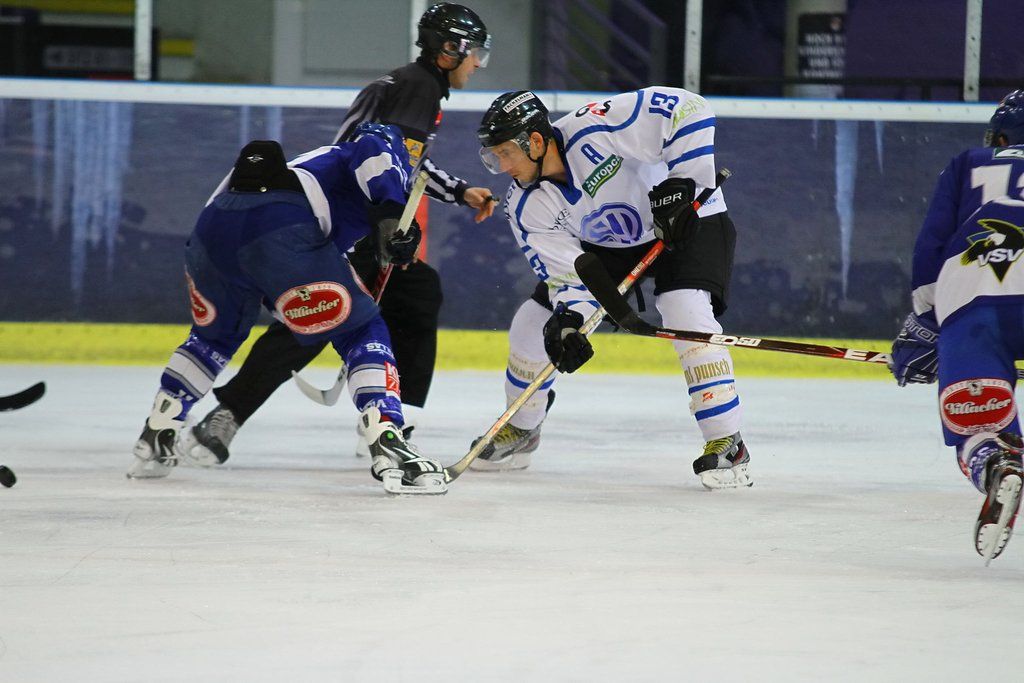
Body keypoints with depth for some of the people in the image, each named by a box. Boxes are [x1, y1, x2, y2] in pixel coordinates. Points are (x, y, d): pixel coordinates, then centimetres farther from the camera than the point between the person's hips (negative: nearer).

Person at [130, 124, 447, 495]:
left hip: (211, 228, 7)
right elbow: (374, 146, -4)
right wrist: (392, 213, -16)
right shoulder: (386, 143, 23)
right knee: (363, 333, 5)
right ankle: (390, 451, -11)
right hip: (282, 232, -7)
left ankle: (153, 445, 36)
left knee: (213, 335, 33)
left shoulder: (315, 161, 43)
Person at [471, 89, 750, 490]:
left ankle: (727, 445, -24)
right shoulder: (526, 209, -16)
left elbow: (688, 110, -34)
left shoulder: (593, 130, -34)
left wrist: (682, 183, -35)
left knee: (686, 312, -30)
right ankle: (520, 432, 25)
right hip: (608, 243, 6)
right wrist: (568, 319, -35)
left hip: (688, 219, -6)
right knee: (532, 326, 1)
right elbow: (565, 272, -16)